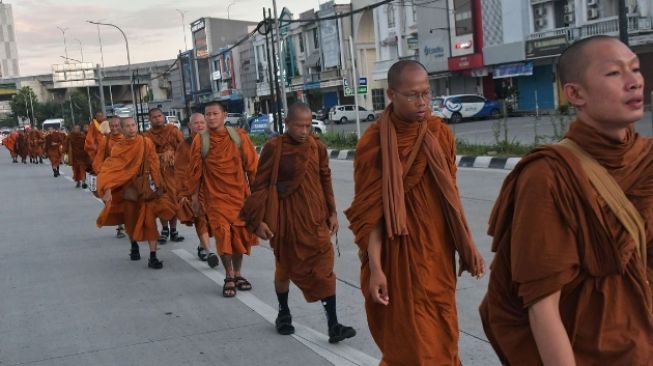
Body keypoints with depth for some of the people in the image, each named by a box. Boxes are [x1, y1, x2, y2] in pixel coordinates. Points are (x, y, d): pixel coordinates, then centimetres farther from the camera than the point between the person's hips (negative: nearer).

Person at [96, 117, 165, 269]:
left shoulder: (147, 143, -6)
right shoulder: (118, 148, -5)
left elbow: (154, 165, -1)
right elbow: (109, 170, -13)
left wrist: (157, 185, -2)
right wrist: (107, 190, -26)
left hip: (146, 187, -1)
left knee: (149, 221, -9)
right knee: (130, 220, 14)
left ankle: (153, 257, -7)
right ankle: (134, 246, 43)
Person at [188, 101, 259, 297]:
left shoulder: (239, 136, -1)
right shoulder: (200, 141, -2)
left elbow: (251, 164, 3)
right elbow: (195, 170, 4)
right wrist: (195, 194, 6)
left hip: (239, 194, 2)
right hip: (215, 196, -2)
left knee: (240, 233, 7)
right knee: (222, 233, -11)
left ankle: (237, 274, 25)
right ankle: (229, 277, 4)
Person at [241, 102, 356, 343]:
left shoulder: (317, 147, 0)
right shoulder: (274, 149, -10)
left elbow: (325, 181, 9)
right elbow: (260, 185, -6)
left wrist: (331, 212, 9)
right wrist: (257, 220, -8)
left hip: (315, 218, 3)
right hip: (286, 219, -2)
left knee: (324, 268, -4)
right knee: (285, 267, 13)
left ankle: (333, 325, -2)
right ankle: (283, 313, 36)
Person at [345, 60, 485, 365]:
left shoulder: (440, 133, 3)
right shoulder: (374, 143, -12)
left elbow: (450, 195, 10)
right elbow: (370, 212, -12)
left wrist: (467, 245, 9)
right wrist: (375, 268, -18)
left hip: (437, 251, 5)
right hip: (398, 255, -5)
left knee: (440, 336, 14)